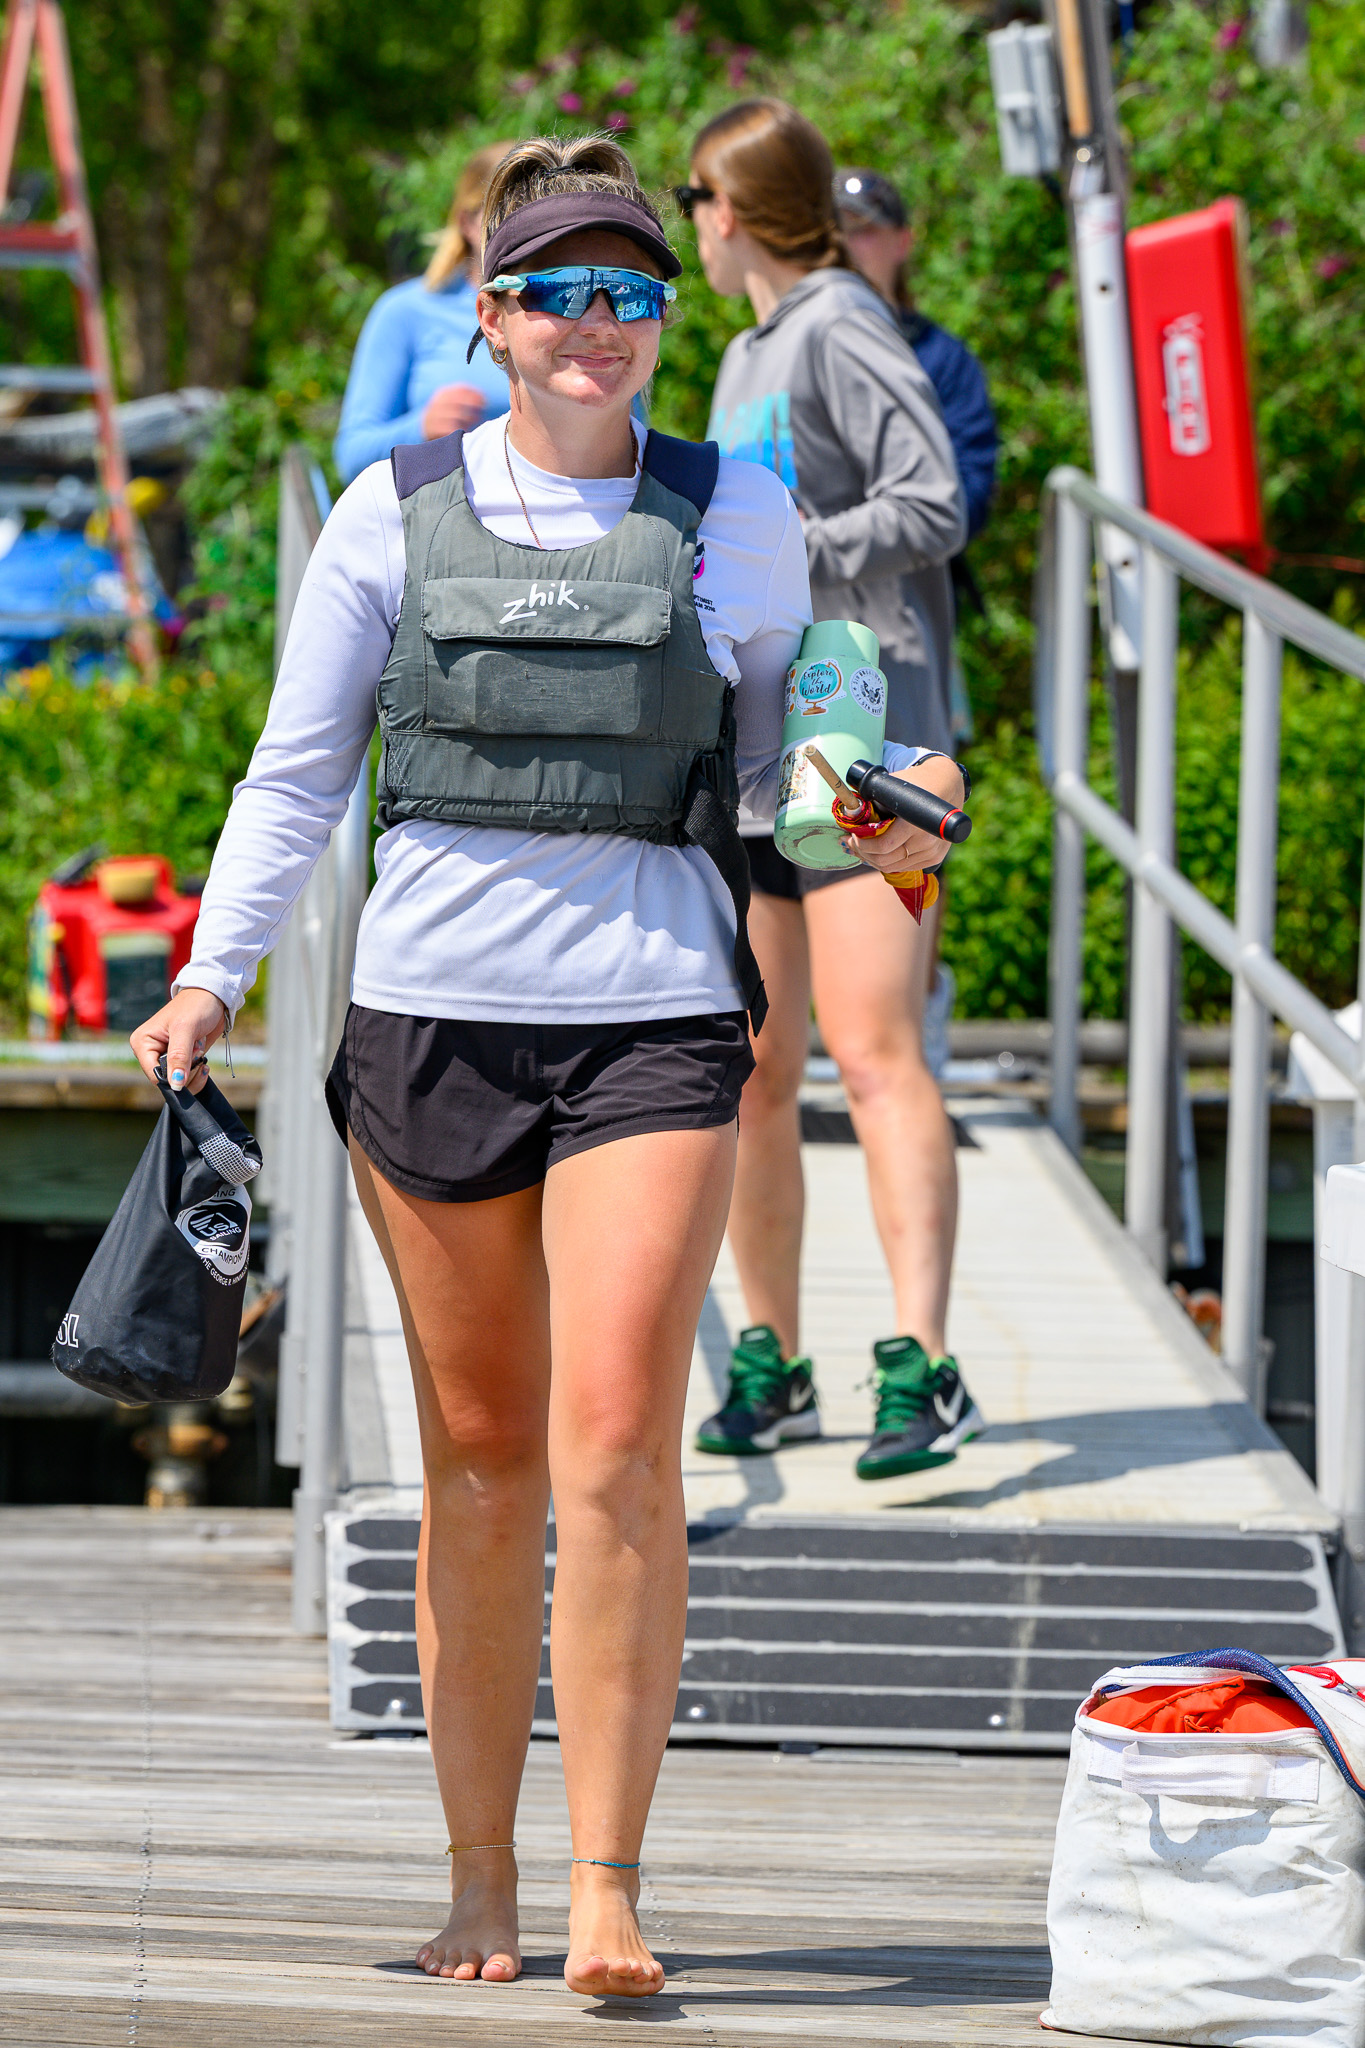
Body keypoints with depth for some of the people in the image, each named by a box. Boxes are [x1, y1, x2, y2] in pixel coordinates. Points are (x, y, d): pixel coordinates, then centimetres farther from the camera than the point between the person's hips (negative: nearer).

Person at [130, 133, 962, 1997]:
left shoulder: (739, 517, 7)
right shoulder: (395, 516, 7)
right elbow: (297, 770, 8)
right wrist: (213, 972, 0)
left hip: (654, 1017, -1)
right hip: (432, 1005, 1)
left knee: (616, 1456, -12)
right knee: (479, 1463, 6)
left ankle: (608, 1886, -7)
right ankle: (480, 1883, 16)